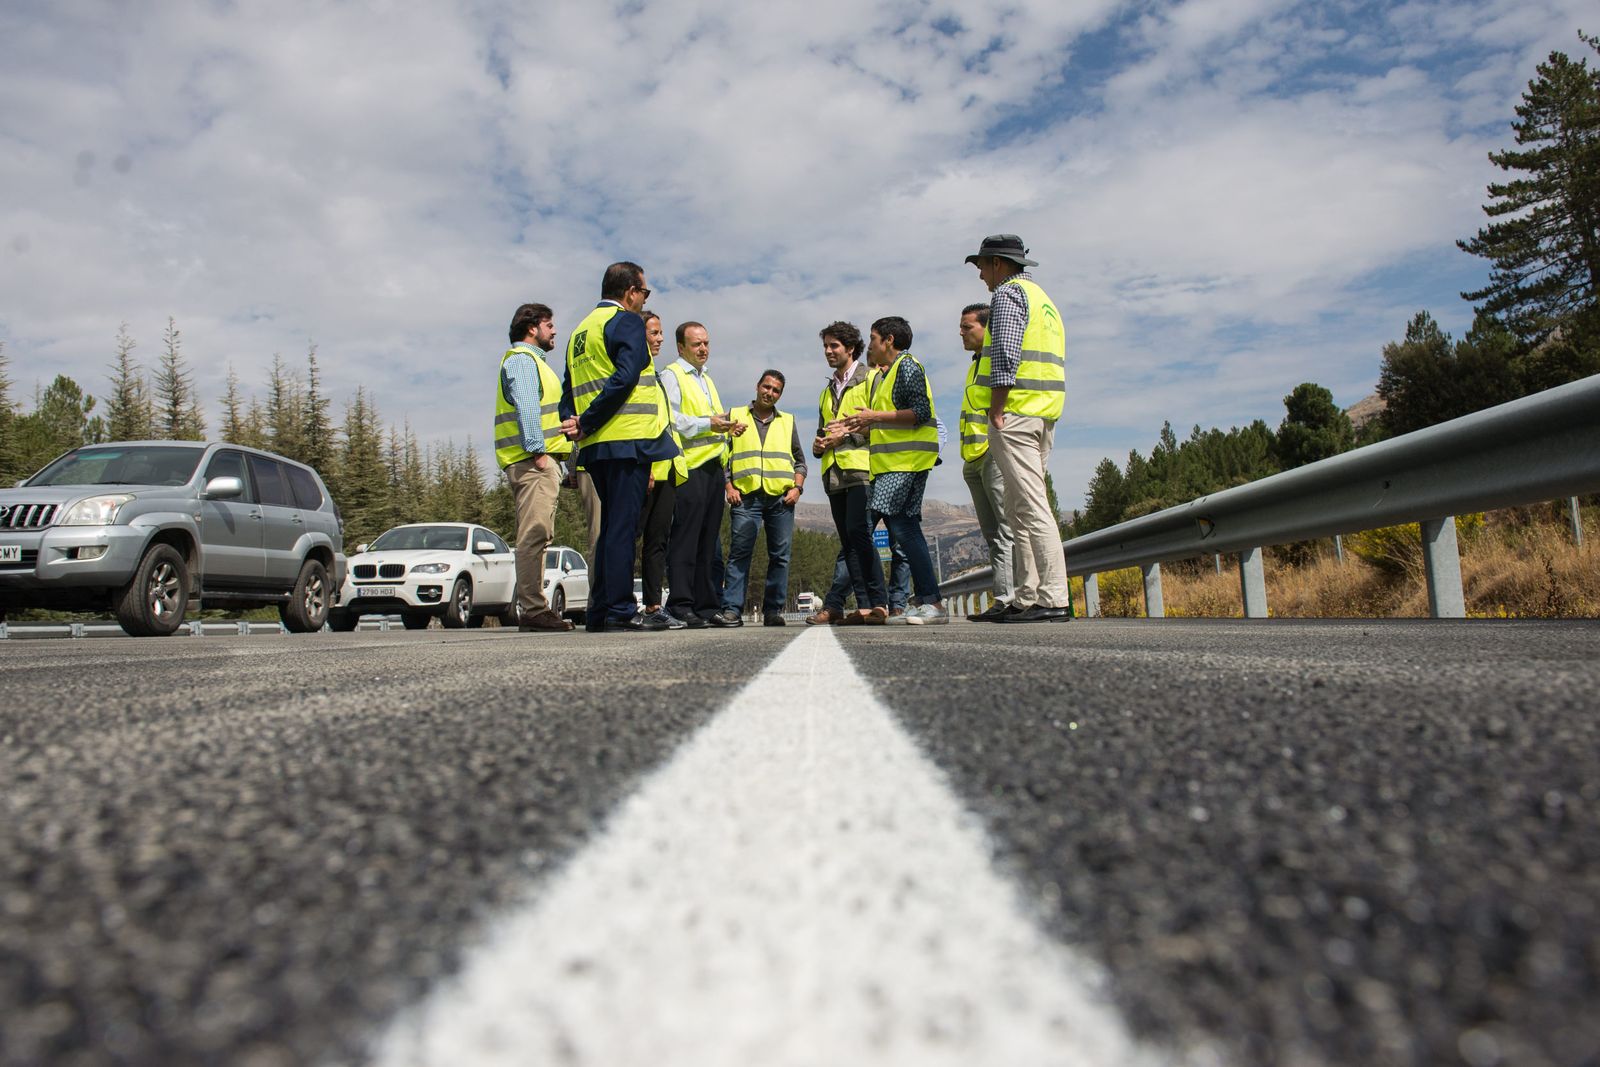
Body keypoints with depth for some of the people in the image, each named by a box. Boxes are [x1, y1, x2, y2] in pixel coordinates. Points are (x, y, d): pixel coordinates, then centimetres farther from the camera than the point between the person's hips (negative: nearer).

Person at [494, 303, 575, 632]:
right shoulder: (522, 359, -2)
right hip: (533, 459, -11)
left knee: (536, 537, 9)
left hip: (541, 461, 11)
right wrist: (537, 450, -22)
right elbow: (526, 407, -15)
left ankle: (533, 609, 11)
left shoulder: (532, 361, 30)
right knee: (534, 534, -15)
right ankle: (533, 610, -18)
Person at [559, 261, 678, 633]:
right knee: (623, 526, -8)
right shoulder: (626, 321, -3)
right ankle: (620, 610, -8)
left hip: (596, 446, 8)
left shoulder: (581, 330, 23)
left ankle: (600, 612, 13)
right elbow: (625, 376, -17)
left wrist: (575, 425, 4)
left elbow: (569, 391, 18)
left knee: (612, 526, 12)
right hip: (627, 439, -8)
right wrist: (586, 424, -14)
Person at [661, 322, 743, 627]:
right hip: (689, 466, -8)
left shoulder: (707, 379, 26)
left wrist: (728, 426, 11)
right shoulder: (672, 376, 0)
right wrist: (707, 424, -20)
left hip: (714, 466, 8)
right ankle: (680, 603, -9)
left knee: (710, 539, 8)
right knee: (686, 535, -11)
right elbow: (670, 418, -13)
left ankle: (707, 605, 12)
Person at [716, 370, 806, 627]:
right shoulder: (735, 416, 14)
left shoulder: (788, 422, 20)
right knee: (739, 553, -9)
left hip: (781, 498, 2)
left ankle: (773, 610, 6)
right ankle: (732, 609, -10)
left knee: (780, 555, 0)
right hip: (746, 496, -2)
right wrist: (729, 487, -2)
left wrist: (797, 487, 4)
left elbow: (799, 461, 20)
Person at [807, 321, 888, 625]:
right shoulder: (827, 391, 26)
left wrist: (849, 432, -13)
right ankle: (866, 605, 3)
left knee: (857, 536, -15)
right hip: (835, 474, 8)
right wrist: (819, 443, 10)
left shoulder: (870, 379, 3)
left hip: (861, 470, -8)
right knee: (849, 542, 3)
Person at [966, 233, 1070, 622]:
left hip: (1016, 411, -10)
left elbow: (1005, 353, -17)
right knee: (1018, 509, 10)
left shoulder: (1007, 293, -3)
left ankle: (1054, 599, -16)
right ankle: (1028, 598, 9)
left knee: (1031, 506, -13)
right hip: (1045, 415, 10)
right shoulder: (1043, 299, 27)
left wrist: (996, 411, -16)